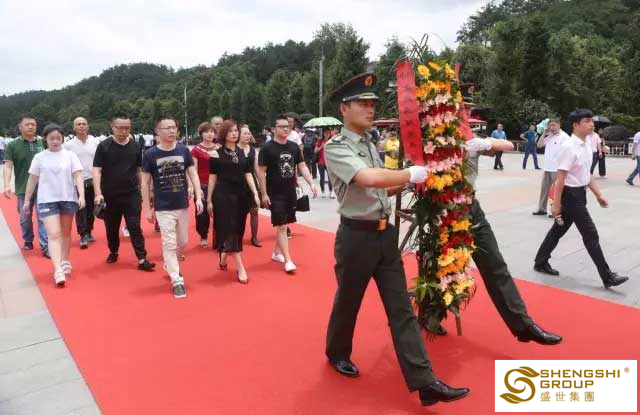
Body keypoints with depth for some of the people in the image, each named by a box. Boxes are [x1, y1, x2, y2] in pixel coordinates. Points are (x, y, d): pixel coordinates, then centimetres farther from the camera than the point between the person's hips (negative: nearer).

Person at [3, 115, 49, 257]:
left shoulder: (43, 143, 4)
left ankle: (46, 247, -2)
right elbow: (8, 166, -5)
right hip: (23, 189, 0)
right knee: (25, 218, 12)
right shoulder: (12, 145, -1)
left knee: (43, 218, -3)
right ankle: (28, 242, 31)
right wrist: (7, 185, -18)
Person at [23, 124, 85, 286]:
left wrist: (81, 195, -15)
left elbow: (78, 176, -3)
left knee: (66, 233, 14)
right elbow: (32, 179, 9)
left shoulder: (70, 155, 2)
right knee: (53, 234, -10)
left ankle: (65, 261, 31)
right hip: (47, 200, -1)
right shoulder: (39, 157, 3)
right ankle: (58, 270, -16)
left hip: (68, 199, 1)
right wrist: (27, 199, 11)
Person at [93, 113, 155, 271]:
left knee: (135, 227, -2)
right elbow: (97, 171, -8)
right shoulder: (103, 146, -5)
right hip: (110, 196, 0)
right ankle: (113, 252, 34)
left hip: (132, 194, 0)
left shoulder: (136, 147, 3)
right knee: (111, 227, 13)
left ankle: (142, 259, -3)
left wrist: (143, 191, 11)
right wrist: (98, 193, -18)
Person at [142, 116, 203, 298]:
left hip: (183, 205, 3)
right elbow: (145, 182, -2)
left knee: (183, 242, 14)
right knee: (169, 244, -1)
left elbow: (193, 174, 2)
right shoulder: (151, 155, -7)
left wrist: (198, 197, -9)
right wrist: (147, 208, -3)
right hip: (163, 208, -3)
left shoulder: (184, 150, -1)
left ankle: (170, 265, 41)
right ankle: (177, 281, 7)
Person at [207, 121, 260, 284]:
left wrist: (255, 193, 0)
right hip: (223, 195, -5)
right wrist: (209, 199, -3)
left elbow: (248, 174, 9)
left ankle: (224, 257, 31)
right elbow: (213, 177, -2)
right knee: (230, 229, -6)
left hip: (241, 194, 5)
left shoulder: (242, 152, 9)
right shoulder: (217, 153, -3)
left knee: (238, 229, 10)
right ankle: (240, 268, -5)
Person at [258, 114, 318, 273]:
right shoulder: (267, 148, -9)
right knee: (281, 226, -7)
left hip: (291, 192, 6)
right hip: (275, 193, -5)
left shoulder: (294, 147, 6)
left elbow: (302, 166, 8)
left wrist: (311, 183, -5)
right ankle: (288, 260, -4)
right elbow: (261, 171, -8)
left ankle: (277, 252, 31)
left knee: (283, 224, 14)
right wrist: (264, 194, -12)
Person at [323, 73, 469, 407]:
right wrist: (412, 174, -18)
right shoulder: (335, 148, -12)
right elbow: (368, 179, -29)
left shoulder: (370, 144, 13)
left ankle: (424, 381, 9)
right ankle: (337, 353, 40)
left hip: (385, 234, 7)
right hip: (356, 237, -7)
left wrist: (404, 185, 6)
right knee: (347, 302, 13)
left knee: (401, 308, 5)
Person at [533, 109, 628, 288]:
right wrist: (556, 204, -19)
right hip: (571, 195, -9)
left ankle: (541, 263, 29)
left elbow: (587, 174, 17)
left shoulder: (587, 145, 8)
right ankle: (607, 276, 6)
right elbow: (560, 178, -20)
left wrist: (598, 195, 16)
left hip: (580, 194, 9)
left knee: (558, 230, 16)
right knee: (590, 234, -3)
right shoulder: (569, 147, -20)